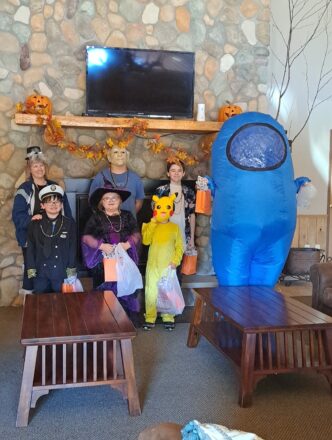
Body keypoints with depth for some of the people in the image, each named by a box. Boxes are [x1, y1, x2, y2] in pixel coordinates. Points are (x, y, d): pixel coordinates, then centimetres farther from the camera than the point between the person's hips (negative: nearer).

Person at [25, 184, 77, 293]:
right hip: (41, 273, 1)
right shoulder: (34, 224, 2)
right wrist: (31, 271, -2)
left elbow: (73, 248, 1)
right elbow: (30, 249, 4)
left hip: (62, 273, -1)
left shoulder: (69, 223, 0)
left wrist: (71, 271, -2)